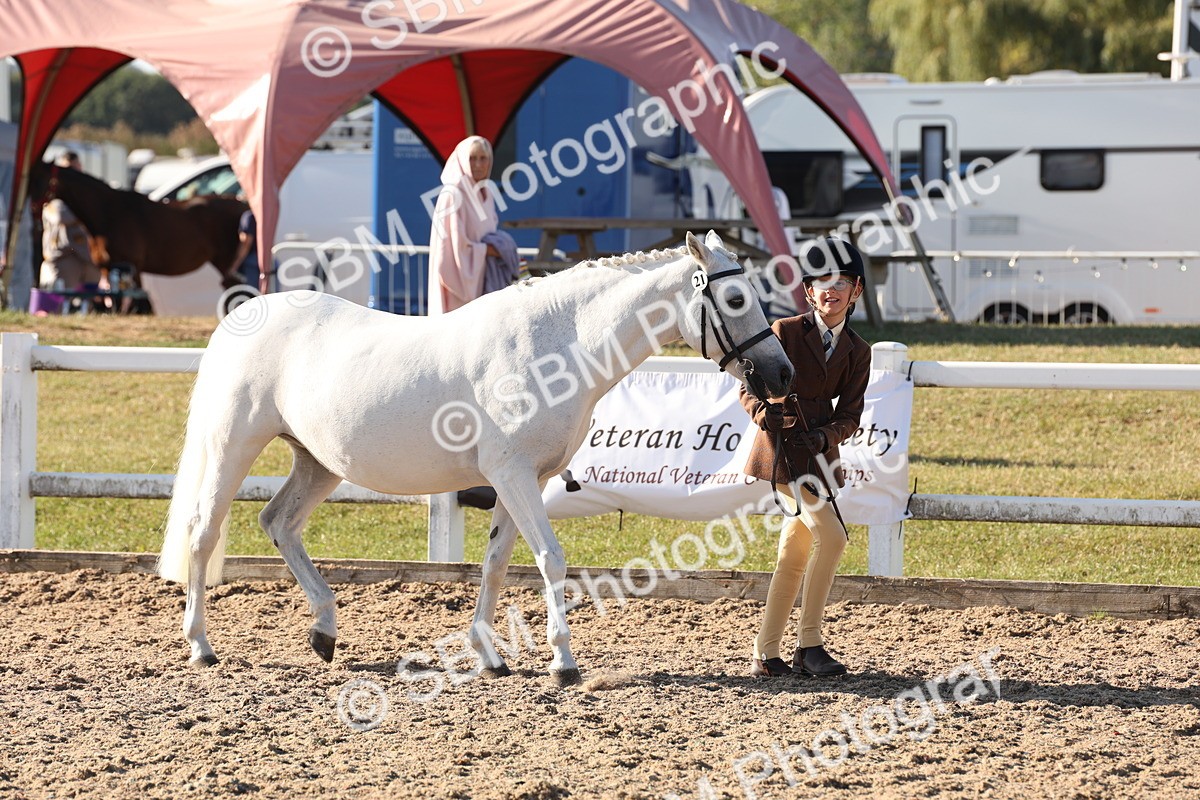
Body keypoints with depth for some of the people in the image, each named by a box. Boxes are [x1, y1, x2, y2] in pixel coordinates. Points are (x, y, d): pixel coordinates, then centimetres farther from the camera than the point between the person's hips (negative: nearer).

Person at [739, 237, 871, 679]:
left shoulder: (857, 351, 7)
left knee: (796, 554, 10)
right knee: (832, 537, -17)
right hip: (782, 448, -6)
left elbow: (849, 414, 5)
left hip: (818, 453, 6)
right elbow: (750, 390, -3)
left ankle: (766, 654, 18)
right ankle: (809, 645, -10)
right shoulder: (786, 332, -6)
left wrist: (825, 435, -15)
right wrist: (767, 414, -23)